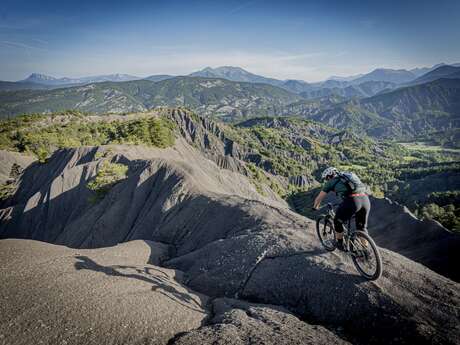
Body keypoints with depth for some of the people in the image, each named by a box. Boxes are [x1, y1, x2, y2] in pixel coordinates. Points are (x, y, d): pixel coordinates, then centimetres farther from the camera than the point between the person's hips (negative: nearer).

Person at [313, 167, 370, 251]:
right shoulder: (346, 177, 33)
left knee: (338, 222, 20)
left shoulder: (331, 182, 16)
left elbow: (319, 198, 24)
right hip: (365, 200, 6)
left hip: (352, 201, -6)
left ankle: (340, 244, 32)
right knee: (362, 228, 25)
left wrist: (315, 207, 43)